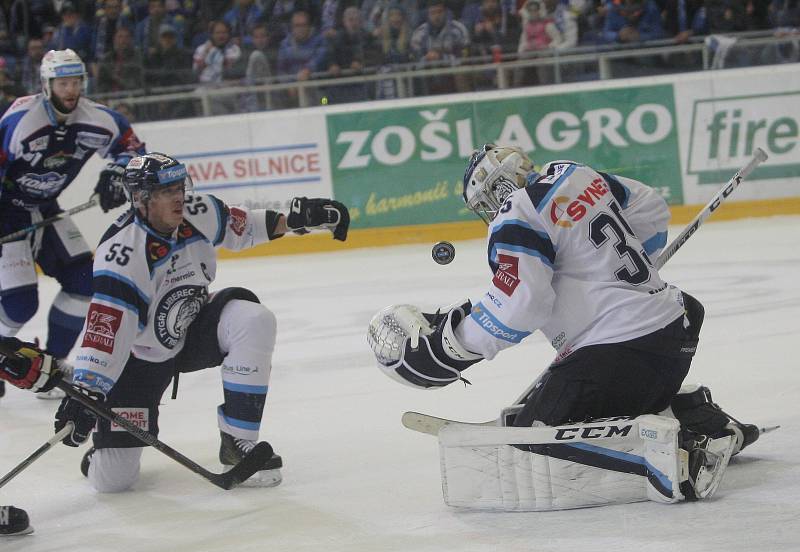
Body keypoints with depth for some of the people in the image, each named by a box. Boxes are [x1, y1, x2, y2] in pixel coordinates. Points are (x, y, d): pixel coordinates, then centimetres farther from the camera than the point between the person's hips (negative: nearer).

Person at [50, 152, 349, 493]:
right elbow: (104, 328, -35)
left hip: (194, 328, 5)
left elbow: (240, 227, 9)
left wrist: (294, 219, -5)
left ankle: (237, 440, -13)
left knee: (254, 320, -27)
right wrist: (84, 394, -43)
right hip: (140, 358, -5)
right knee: (112, 478, -12)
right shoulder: (123, 252, -30)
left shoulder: (198, 213, -13)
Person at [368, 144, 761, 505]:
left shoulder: (516, 218, -11)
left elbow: (519, 305, -21)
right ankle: (708, 422, 16)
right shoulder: (574, 175, 13)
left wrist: (450, 344, -11)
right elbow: (652, 211, 24)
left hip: (618, 351, -9)